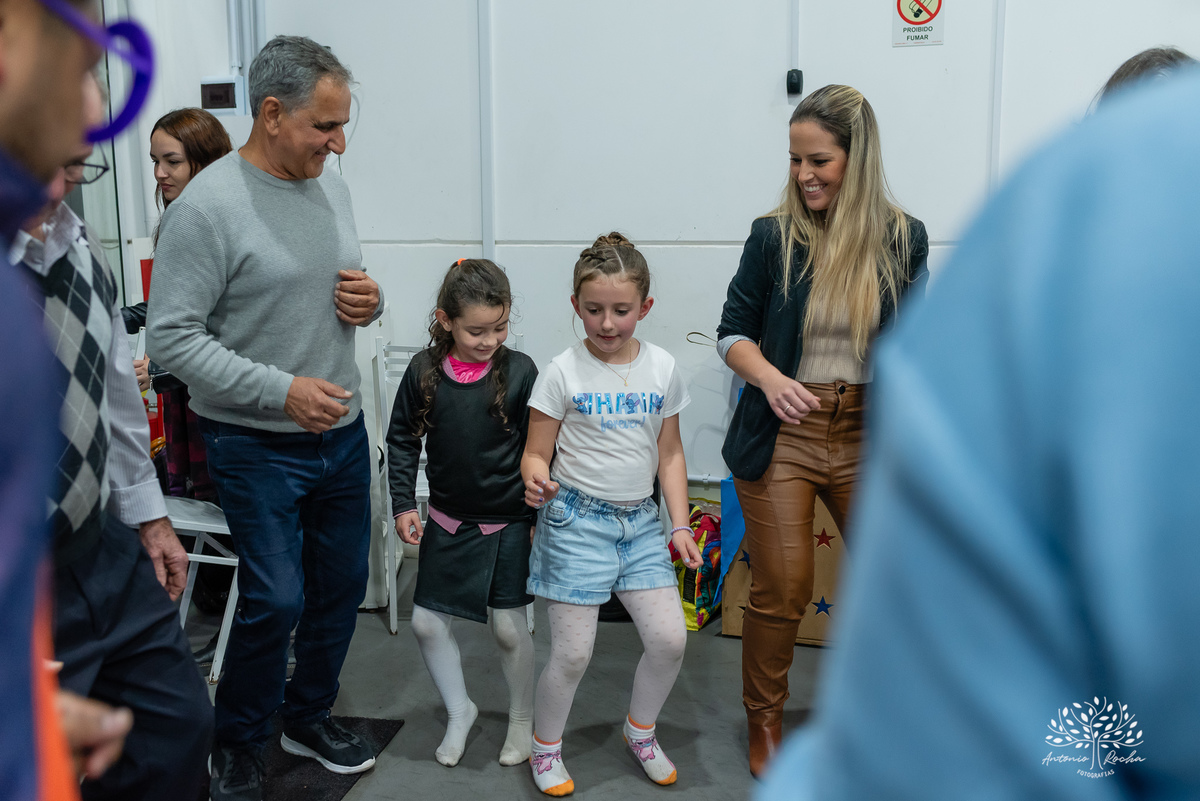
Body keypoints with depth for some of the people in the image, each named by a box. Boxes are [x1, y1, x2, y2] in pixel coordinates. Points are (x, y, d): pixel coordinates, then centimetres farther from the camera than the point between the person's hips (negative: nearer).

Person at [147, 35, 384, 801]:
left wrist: (370, 300, -6)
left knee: (342, 584, 15)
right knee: (276, 600, -2)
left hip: (344, 432, 7)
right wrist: (280, 391, -23)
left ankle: (309, 715, 38)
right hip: (257, 445, -6)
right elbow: (171, 336, -17)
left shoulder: (332, 186, 5)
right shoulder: (207, 206, -16)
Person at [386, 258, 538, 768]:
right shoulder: (424, 371, -7)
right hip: (447, 521, 3)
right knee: (426, 622, 8)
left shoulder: (519, 371, -13)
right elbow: (402, 440, 4)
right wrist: (403, 505, -1)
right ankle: (460, 711, 32)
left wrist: (538, 516, -4)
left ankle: (522, 720, 30)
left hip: (507, 522, -3)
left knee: (508, 627, 5)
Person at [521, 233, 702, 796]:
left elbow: (669, 453, 10)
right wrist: (537, 481, -26)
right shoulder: (564, 372, -8)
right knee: (572, 654, 0)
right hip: (576, 521, -4)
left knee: (670, 638, 0)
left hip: (640, 520, 4)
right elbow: (536, 453, -3)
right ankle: (545, 746, 27)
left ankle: (640, 731, 29)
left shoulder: (662, 369, 2)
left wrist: (680, 524, 5)